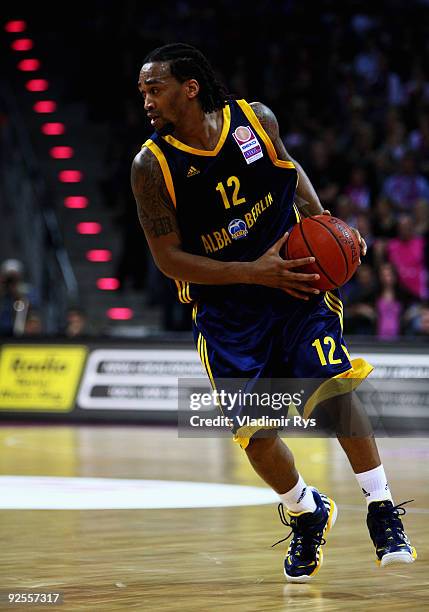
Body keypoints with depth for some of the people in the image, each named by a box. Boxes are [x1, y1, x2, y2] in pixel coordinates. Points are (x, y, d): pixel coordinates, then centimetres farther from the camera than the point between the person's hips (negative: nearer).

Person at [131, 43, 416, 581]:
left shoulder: (256, 119, -7)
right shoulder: (152, 165, -13)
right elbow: (168, 257, -12)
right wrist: (255, 273, -19)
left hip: (293, 275, 0)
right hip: (225, 304, 0)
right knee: (254, 432, -6)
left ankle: (382, 511, -4)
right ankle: (307, 514, 24)